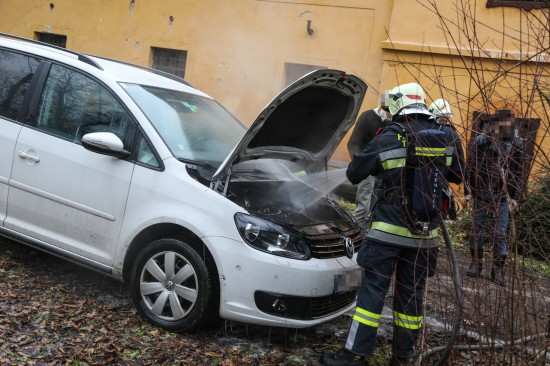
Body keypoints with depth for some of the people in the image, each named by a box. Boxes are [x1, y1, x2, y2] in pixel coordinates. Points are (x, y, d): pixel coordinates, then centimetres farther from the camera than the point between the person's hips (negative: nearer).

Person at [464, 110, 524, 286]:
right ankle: (476, 262, 24)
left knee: (500, 234, 4)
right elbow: (470, 167, -3)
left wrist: (514, 195, 3)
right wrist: (468, 191, -5)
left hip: (503, 196, 1)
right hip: (482, 193, -1)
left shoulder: (516, 143, 2)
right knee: (478, 230, 8)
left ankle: (498, 269, 14)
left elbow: (519, 171, 5)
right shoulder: (481, 141, -5)